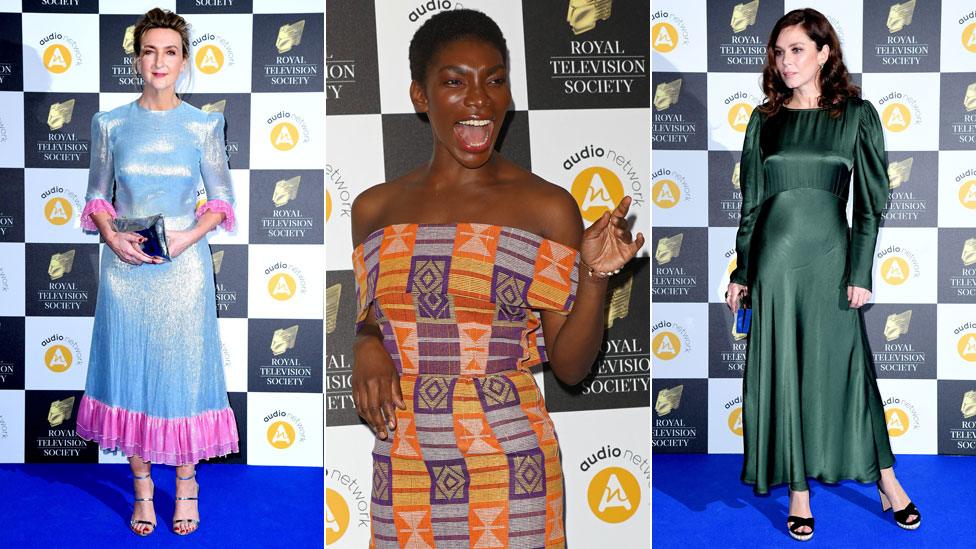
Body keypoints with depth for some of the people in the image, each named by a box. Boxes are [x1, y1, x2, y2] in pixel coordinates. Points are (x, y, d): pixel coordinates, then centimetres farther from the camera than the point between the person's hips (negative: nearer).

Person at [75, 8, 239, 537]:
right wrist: (113, 236, -10)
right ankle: (142, 487, 22)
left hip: (184, 266, -1)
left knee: (184, 369, 5)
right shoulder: (110, 124, 2)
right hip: (125, 267, 1)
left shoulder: (203, 126, 0)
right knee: (129, 371, 7)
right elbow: (96, 197, 8)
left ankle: (186, 483, 22)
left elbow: (222, 199, 2)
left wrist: (188, 236, -13)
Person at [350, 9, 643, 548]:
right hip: (403, 464, 3)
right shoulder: (375, 208, 4)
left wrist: (594, 275, -17)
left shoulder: (548, 208, -4)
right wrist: (364, 347, -4)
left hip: (508, 460, -2)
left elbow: (570, 365, -3)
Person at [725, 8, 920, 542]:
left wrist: (860, 272, -5)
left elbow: (870, 202, 0)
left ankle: (886, 479, 22)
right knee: (782, 371, 4)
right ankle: (798, 492, 14)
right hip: (775, 256, 2)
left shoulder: (857, 114, 1)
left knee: (843, 365, 4)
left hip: (830, 255, -1)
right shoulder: (764, 120, 6)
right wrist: (742, 272, 8)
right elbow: (751, 203, 9)